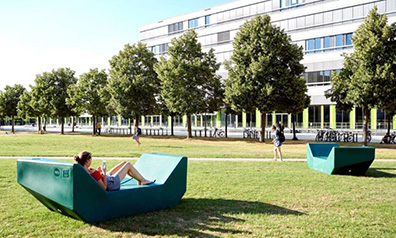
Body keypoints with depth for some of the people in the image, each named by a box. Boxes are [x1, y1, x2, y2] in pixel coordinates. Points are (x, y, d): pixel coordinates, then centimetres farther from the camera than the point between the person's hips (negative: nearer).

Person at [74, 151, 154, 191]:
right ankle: (143, 180, 25)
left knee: (124, 163, 19)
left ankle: (139, 180, 33)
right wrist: (104, 173, -22)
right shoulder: (93, 173, -37)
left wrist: (97, 171, -3)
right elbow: (104, 187, -29)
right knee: (128, 164, 5)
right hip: (112, 183, -9)